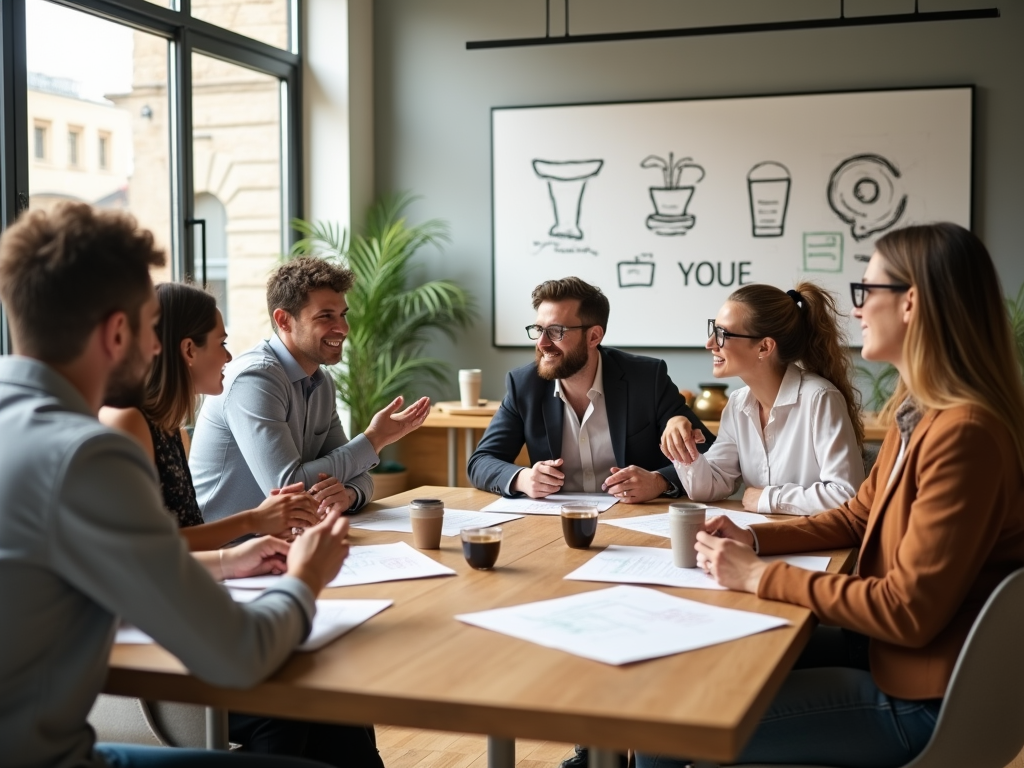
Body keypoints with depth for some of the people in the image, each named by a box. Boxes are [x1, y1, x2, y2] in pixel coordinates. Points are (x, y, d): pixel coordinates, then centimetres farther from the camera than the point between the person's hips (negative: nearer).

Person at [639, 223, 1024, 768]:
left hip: (918, 702, -9)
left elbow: (909, 611, -25)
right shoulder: (917, 412, 5)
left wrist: (761, 576, -19)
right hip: (884, 648, 9)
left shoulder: (962, 433, -26)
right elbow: (856, 517, 17)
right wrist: (756, 539, 2)